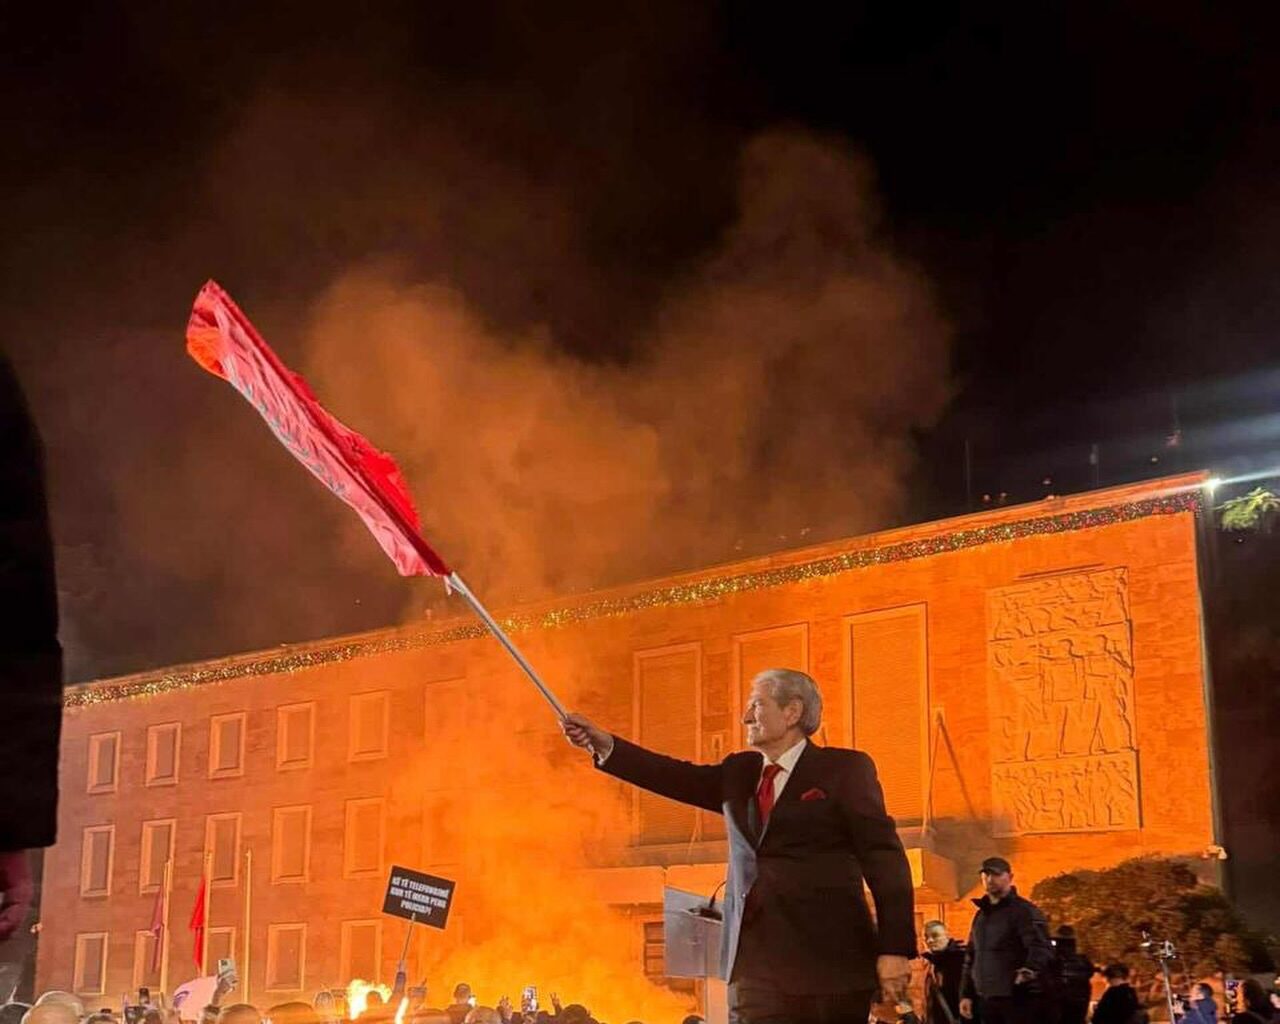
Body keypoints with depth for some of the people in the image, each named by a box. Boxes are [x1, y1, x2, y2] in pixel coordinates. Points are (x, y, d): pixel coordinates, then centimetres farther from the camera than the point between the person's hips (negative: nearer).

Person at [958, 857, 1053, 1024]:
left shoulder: (1024, 911, -7)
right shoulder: (981, 915, 17)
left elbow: (1042, 948, -20)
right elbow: (971, 959, 22)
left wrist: (1031, 969, -41)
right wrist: (966, 994, 15)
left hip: (1018, 998, -8)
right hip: (986, 999, 8)